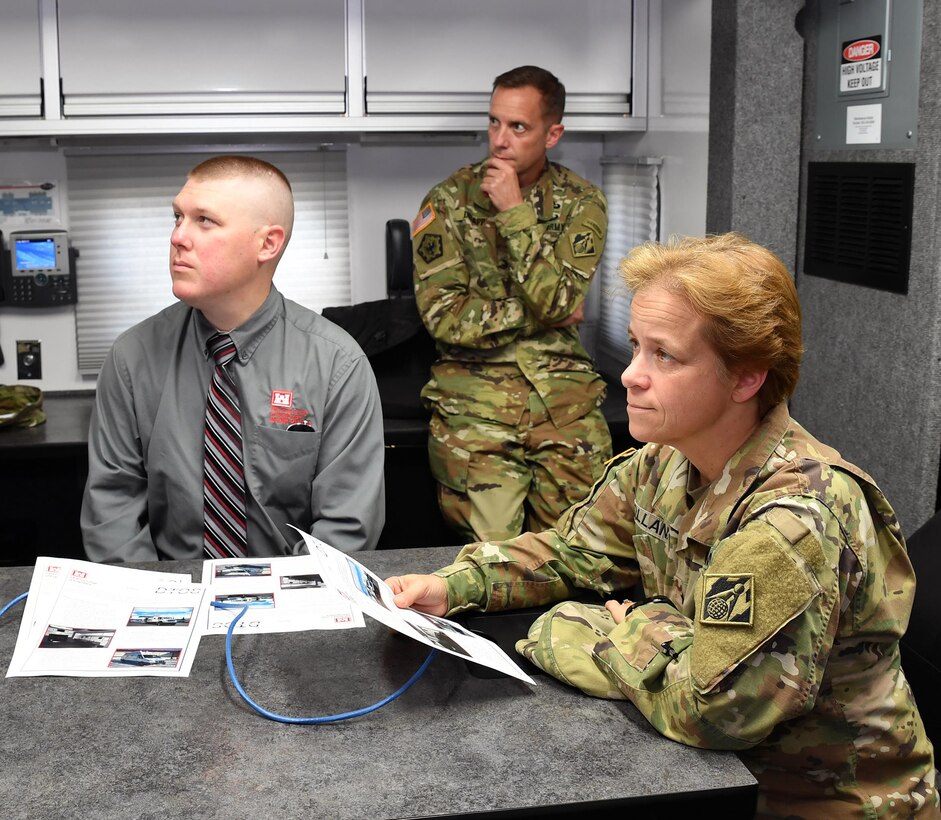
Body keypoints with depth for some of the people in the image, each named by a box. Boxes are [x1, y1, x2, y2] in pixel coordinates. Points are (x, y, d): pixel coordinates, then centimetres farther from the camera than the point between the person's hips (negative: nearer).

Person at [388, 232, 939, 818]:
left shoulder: (797, 517, -30)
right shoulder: (662, 466, -4)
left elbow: (710, 707, -32)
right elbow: (572, 552, 7)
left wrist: (642, 632, -14)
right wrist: (454, 586, -7)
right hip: (719, 766, 6)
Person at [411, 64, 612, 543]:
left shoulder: (581, 203, 7)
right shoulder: (449, 200, 5)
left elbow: (558, 301, -8)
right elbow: (443, 314, -4)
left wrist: (515, 213, -11)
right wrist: (536, 315, -4)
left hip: (561, 383, 1)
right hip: (474, 384, -1)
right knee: (490, 539, -16)